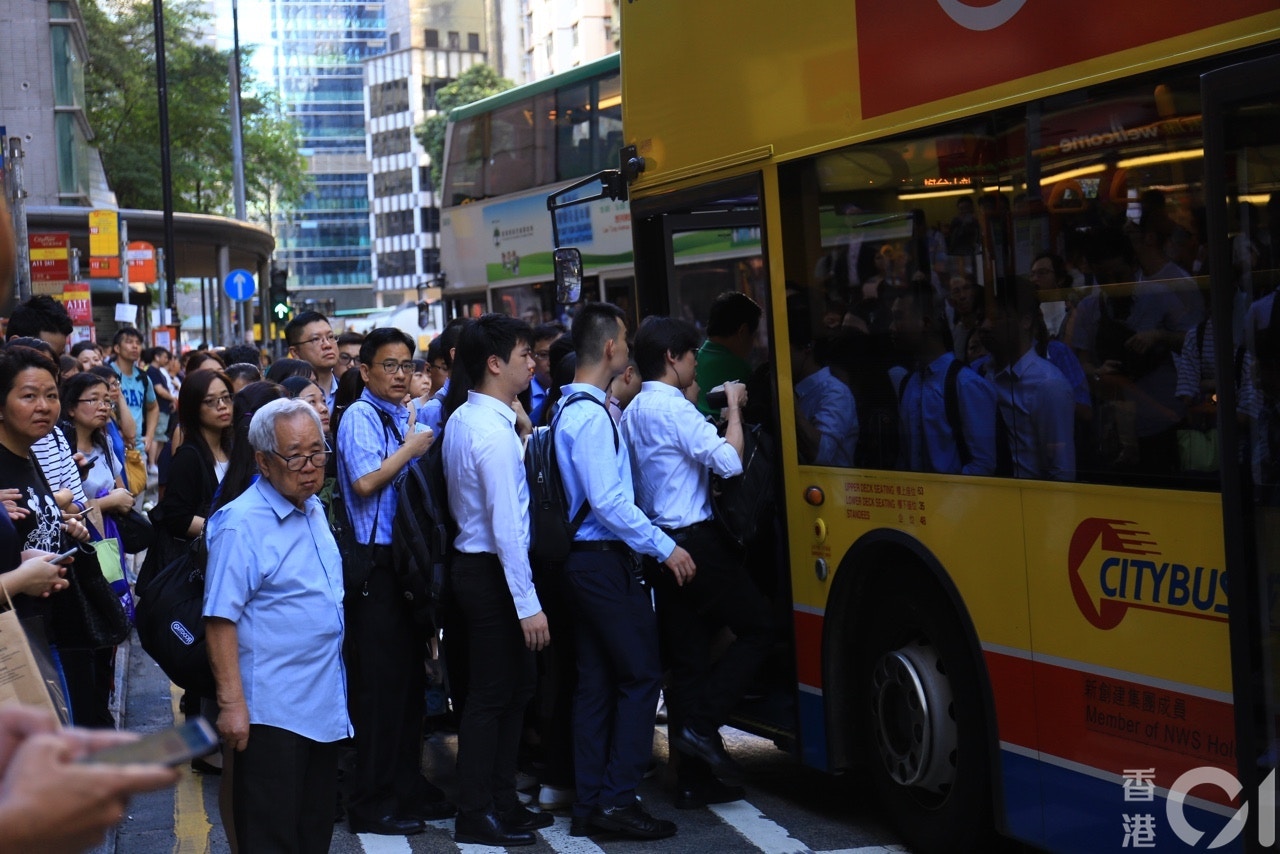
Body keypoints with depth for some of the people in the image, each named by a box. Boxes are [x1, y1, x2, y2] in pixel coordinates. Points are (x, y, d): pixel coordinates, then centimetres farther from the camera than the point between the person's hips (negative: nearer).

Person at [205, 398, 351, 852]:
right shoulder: (241, 523, -15)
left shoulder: (314, 511, 9)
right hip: (272, 710, -8)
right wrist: (231, 703, -22)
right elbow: (220, 620, -18)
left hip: (325, 706, 8)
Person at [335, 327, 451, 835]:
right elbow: (365, 480, -24)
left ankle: (408, 787, 25)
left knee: (409, 677, 14)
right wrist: (411, 450, -12)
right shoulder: (360, 417, -10)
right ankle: (371, 803, 4)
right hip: (375, 565, -8)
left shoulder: (408, 417, 16)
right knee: (379, 682, -4)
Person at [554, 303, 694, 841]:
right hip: (606, 560, -10)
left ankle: (589, 804, 15)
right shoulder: (593, 415, -17)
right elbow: (608, 502, -21)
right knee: (640, 675, -3)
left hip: (586, 559, 10)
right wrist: (663, 547, -16)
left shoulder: (572, 407, 14)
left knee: (596, 682, 11)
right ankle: (617, 797, -1)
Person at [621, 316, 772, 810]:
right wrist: (734, 408, -8)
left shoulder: (632, 412, 15)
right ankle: (703, 723, -5)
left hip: (661, 544, 9)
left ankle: (693, 780, 10)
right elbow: (729, 461, -20)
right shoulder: (673, 409, -14)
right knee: (757, 627, 5)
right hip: (695, 542, -9)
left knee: (686, 658, 9)